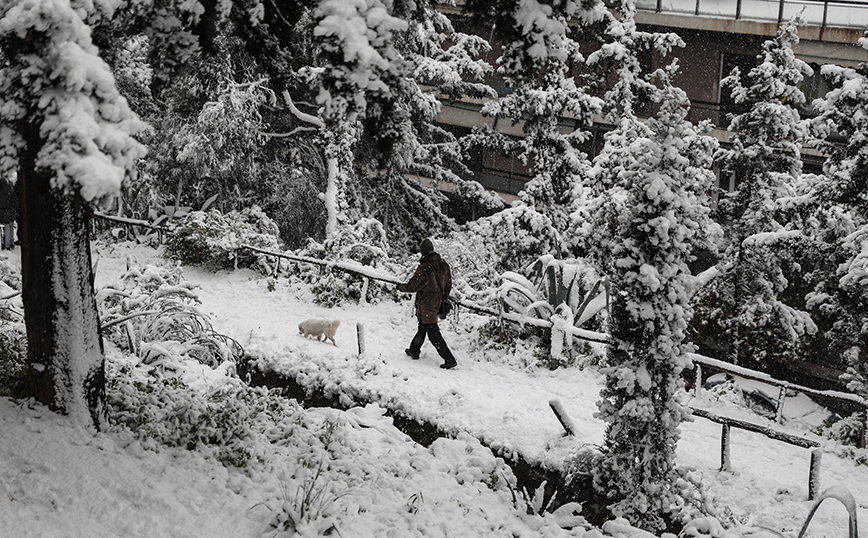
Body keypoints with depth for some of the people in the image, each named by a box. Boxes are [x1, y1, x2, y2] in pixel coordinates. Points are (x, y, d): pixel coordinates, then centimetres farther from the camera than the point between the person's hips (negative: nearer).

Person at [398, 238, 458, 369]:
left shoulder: (424, 268, -23)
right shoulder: (443, 264, 1)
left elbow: (412, 286, -15)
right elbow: (448, 284, 11)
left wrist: (400, 287, 4)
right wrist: (443, 299, 24)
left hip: (425, 303, -8)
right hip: (436, 303, 8)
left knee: (433, 332, -4)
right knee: (422, 328, 24)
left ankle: (449, 359, -7)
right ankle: (414, 351, 40)